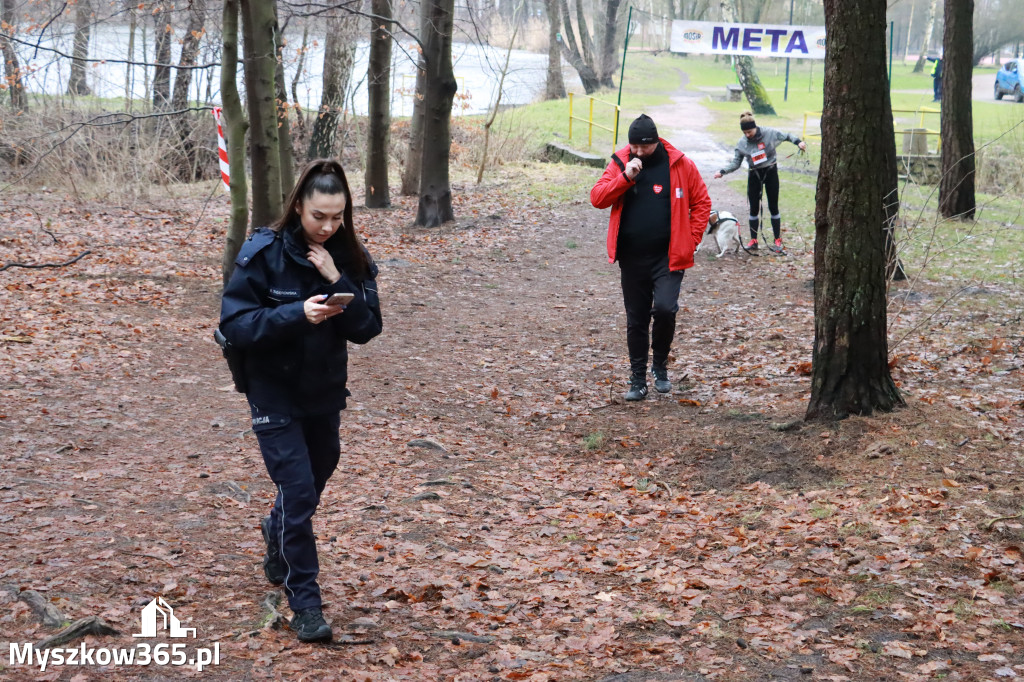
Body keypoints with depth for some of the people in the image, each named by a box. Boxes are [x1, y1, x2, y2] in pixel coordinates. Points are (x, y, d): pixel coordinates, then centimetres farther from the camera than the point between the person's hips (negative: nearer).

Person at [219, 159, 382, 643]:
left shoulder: (350, 258, -6)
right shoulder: (263, 253, -17)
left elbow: (367, 328, -10)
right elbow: (235, 325, -19)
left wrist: (337, 282, -25)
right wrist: (297, 314, -33)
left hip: (326, 392, 5)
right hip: (275, 393, -5)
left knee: (316, 477, 21)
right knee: (298, 490, -9)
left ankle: (278, 532, 53)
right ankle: (305, 602, 3)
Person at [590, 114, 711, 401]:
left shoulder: (681, 165, -3)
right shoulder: (620, 164, 2)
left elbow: (701, 203, 3)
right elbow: (597, 198, -6)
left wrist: (690, 239, -4)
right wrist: (625, 177, -19)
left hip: (668, 257, -2)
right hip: (632, 258, 2)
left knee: (665, 308, -19)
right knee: (636, 321, 9)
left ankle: (660, 365, 6)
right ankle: (637, 380, 20)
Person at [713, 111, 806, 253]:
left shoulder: (770, 133, -13)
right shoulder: (742, 143, -7)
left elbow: (787, 136, 3)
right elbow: (736, 163, -2)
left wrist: (798, 142, -13)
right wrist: (722, 172, -16)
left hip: (770, 172, -2)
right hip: (754, 175, 2)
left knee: (773, 207, 4)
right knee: (754, 208, 2)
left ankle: (778, 240, 13)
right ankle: (753, 240, 11)